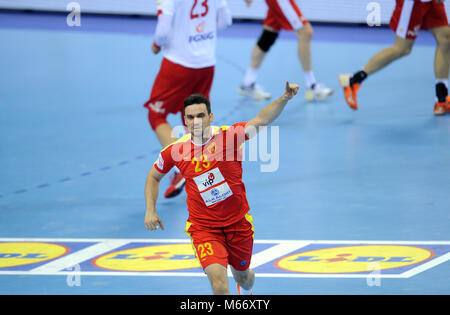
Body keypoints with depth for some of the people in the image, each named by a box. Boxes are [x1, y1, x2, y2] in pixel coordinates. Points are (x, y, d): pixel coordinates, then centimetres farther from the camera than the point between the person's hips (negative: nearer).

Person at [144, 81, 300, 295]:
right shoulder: (176, 150, -8)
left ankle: (246, 292, 57)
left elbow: (261, 120, -28)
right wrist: (150, 211, 2)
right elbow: (154, 176, 11)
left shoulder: (229, 135, -14)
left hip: (238, 222, 1)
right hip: (203, 227, -1)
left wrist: (285, 98, -44)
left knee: (242, 277, 21)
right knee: (218, 280, -23)